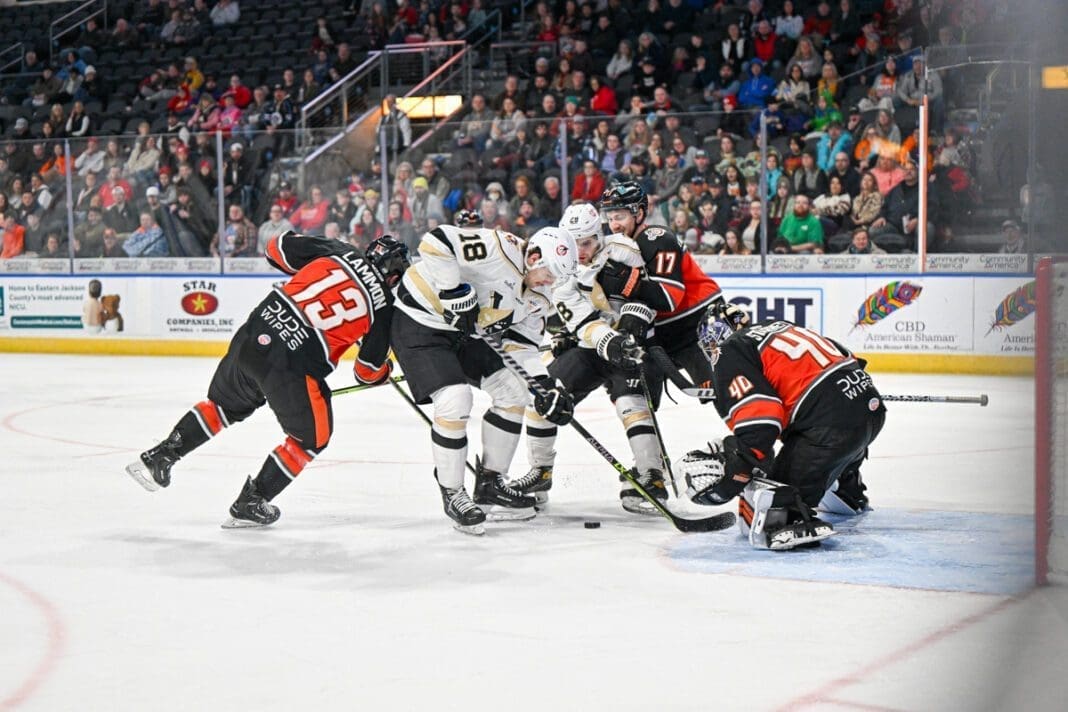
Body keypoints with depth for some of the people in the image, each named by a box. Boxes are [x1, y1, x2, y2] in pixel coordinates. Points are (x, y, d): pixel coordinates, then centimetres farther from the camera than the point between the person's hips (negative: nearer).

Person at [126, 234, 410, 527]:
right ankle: (250, 504, 19)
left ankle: (158, 458, 32)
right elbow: (369, 371, 8)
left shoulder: (336, 251, 8)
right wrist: (384, 372, 31)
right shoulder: (383, 305, 1)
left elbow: (277, 248, 15)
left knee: (224, 403, 31)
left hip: (252, 335, 5)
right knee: (313, 437, 18)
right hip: (294, 365, -5)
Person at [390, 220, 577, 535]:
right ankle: (452, 493, -4)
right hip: (418, 322, -10)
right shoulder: (501, 249, -25)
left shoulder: (537, 299, 3)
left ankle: (490, 483, 20)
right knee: (455, 400, -23)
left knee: (513, 392, 7)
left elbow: (522, 344, 7)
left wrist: (546, 388, -6)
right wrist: (454, 293, -30)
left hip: (463, 332, 10)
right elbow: (435, 241, -32)